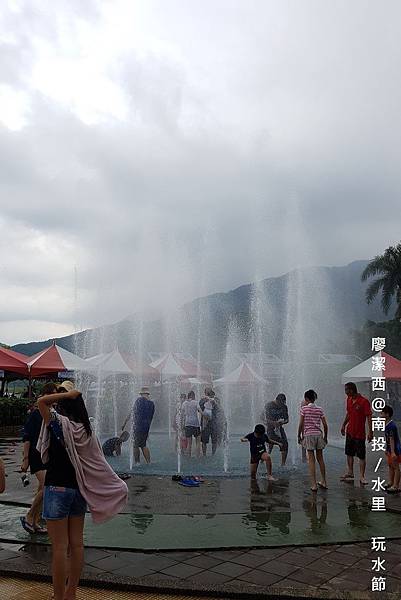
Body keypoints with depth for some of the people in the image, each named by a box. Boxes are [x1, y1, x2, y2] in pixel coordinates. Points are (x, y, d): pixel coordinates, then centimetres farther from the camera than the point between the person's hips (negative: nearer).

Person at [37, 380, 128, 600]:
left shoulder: (59, 423, -14)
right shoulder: (86, 430, 4)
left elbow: (42, 401, -23)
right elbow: (99, 462, 6)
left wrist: (67, 393, -13)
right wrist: (118, 485, 13)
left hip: (57, 489, -7)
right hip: (79, 489, 7)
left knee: (59, 547, 2)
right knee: (76, 544, 14)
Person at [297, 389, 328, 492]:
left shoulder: (304, 408, -5)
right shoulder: (319, 409, 6)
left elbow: (301, 424, -8)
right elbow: (325, 425, 5)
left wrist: (299, 436, 3)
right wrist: (325, 437, 17)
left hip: (308, 435, -4)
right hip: (318, 434, 4)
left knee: (311, 460, 0)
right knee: (320, 458, 16)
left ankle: (314, 485, 0)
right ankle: (323, 482, 26)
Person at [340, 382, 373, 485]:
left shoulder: (364, 401, -18)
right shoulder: (349, 400, 4)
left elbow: (369, 417, -17)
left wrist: (370, 432, -20)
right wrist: (344, 425, 20)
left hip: (360, 433, -7)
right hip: (349, 432, 7)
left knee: (361, 456, 1)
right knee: (349, 453, 16)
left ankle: (362, 476, 10)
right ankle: (350, 472, 30)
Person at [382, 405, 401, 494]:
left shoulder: (391, 426, -23)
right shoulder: (387, 425, 7)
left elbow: (392, 439, -25)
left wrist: (393, 452, -25)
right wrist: (387, 449, 22)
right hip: (390, 449, 10)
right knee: (390, 466, 19)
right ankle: (391, 482, 32)